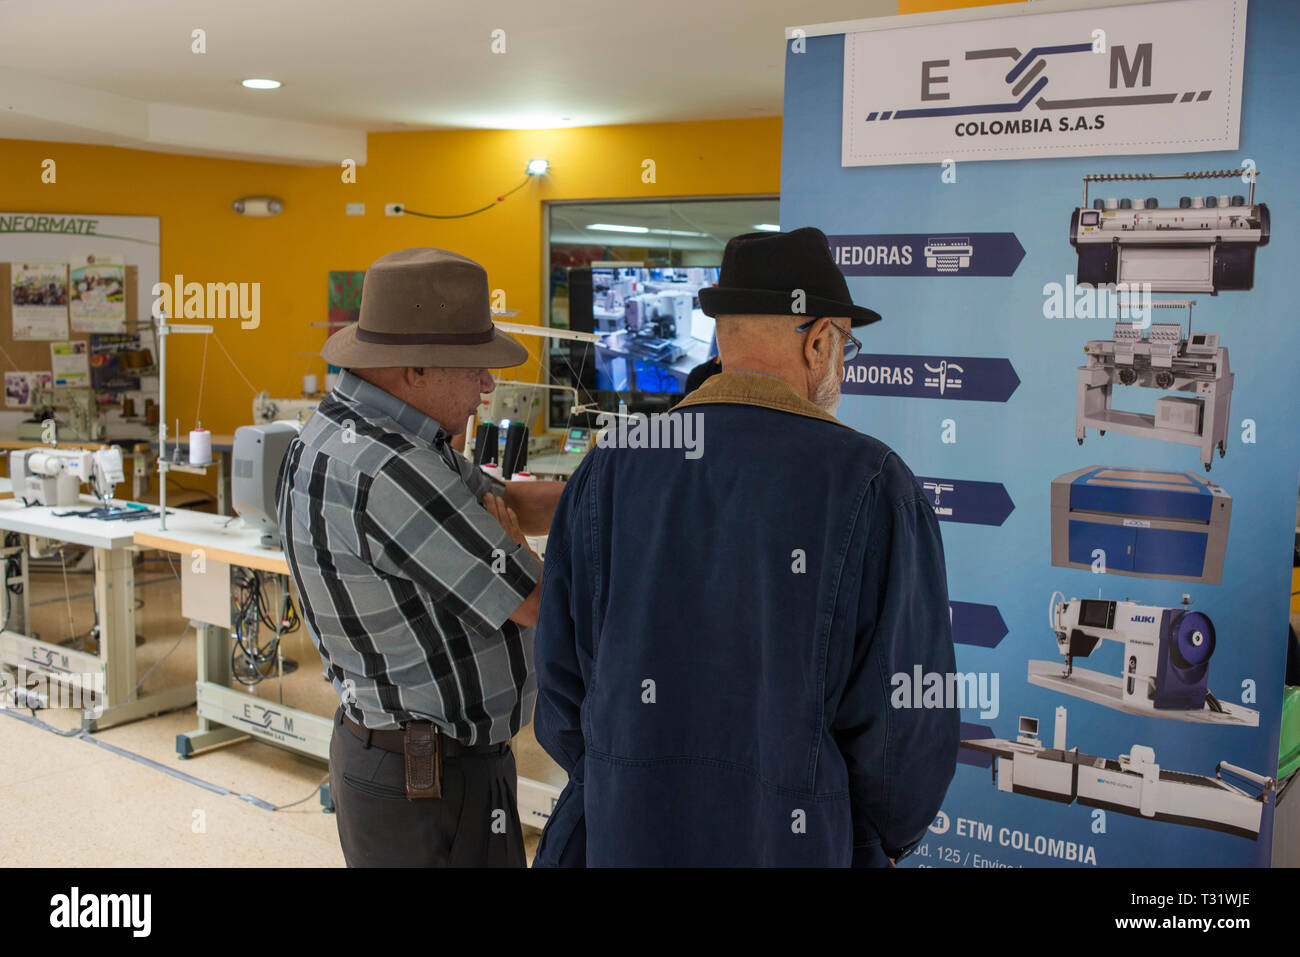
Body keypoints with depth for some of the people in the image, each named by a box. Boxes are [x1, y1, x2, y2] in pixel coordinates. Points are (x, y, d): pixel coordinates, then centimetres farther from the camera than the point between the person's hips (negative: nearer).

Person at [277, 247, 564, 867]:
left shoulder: (335, 434, 6)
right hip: (433, 785, -10)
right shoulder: (388, 474, -28)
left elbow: (504, 501, 12)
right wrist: (509, 539, -1)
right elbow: (540, 604, -22)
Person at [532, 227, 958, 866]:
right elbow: (906, 724, -13)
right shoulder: (872, 485, -14)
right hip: (800, 840, -3)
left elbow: (563, 691, 0)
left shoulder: (607, 470, -4)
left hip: (628, 836, 3)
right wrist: (881, 839, 7)